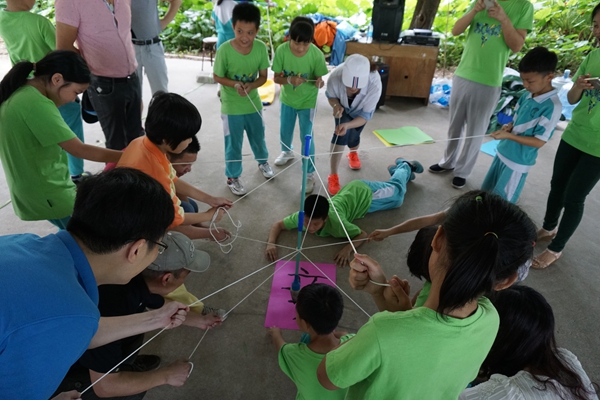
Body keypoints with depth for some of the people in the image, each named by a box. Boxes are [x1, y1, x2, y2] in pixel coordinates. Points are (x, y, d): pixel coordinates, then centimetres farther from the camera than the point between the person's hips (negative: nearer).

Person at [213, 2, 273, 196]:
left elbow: (263, 76, -6)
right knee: (233, 144, 10)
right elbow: (217, 77, -10)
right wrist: (235, 84, -28)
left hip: (253, 103, 3)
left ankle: (263, 161, 52)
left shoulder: (261, 48, -13)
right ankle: (232, 177, 30)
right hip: (231, 106, -3)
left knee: (258, 137, 23)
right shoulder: (224, 50, -21)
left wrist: (251, 86, -25)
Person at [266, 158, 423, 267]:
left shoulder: (335, 221, -46)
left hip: (364, 194, -4)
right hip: (351, 190, 4)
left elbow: (363, 235, -33)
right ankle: (401, 166, 57)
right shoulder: (305, 216, -34)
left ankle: (406, 166, 51)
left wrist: (348, 248, -51)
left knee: (397, 194, 26)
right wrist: (271, 243, -44)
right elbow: (277, 225, -25)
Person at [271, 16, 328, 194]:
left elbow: (319, 77, -14)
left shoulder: (316, 54, -25)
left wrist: (319, 82, -38)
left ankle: (309, 174, 15)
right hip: (287, 99, 3)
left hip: (307, 101, -3)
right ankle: (287, 152, 56)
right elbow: (276, 78, -16)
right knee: (285, 131, 23)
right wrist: (289, 80, -37)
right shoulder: (281, 50, -22)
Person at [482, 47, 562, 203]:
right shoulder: (527, 96, 1)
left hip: (518, 162, -8)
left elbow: (539, 141, -21)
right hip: (503, 153, 8)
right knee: (486, 194, 20)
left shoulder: (552, 106, -21)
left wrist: (508, 135, -27)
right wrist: (509, 126, -6)